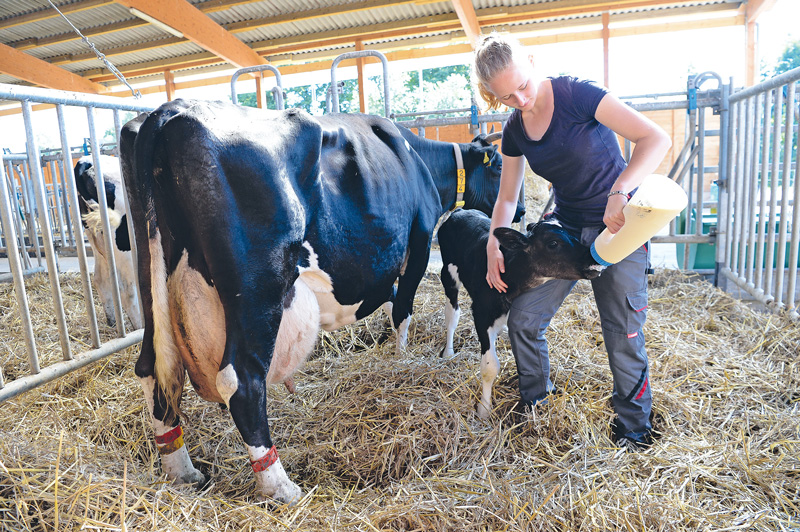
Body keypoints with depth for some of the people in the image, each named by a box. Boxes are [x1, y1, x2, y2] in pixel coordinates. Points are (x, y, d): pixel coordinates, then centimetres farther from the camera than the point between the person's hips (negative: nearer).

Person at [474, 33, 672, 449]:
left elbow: (656, 138, -24)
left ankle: (634, 427, 22)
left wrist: (619, 192, -39)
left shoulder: (576, 94, -18)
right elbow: (507, 198, 7)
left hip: (618, 226, -5)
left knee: (624, 334, -1)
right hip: (565, 227, 5)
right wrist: (493, 244, -8)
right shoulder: (514, 130, 0)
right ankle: (534, 402, 26)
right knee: (523, 319, 1)